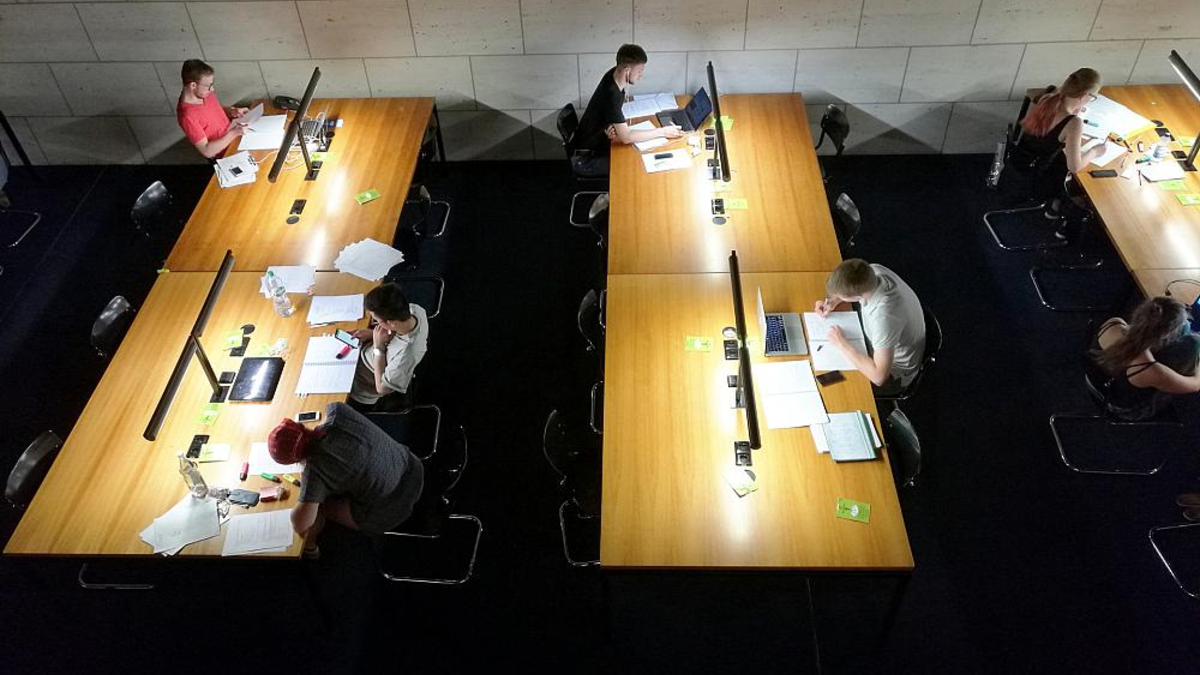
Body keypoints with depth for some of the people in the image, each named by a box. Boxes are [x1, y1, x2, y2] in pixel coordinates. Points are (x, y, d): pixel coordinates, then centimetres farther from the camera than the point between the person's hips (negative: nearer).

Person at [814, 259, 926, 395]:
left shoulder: (884, 317, -45)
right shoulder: (874, 271, -24)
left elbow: (878, 376, -43)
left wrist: (842, 344, -35)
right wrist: (833, 301, -15)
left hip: (893, 374, -7)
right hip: (882, 349, 7)